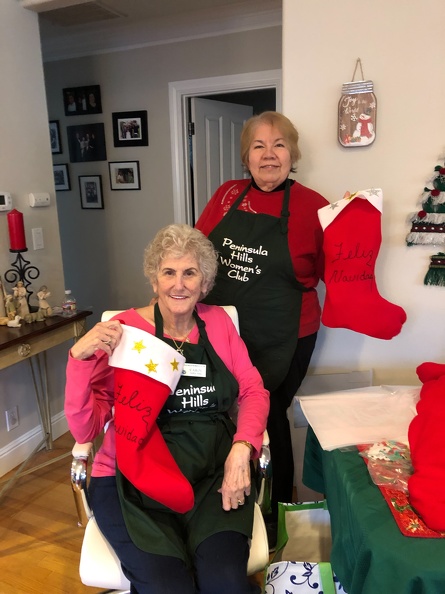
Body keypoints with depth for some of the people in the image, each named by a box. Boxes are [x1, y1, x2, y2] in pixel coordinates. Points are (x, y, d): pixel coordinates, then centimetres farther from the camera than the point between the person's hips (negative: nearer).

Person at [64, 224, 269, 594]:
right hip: (134, 481, -2)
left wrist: (242, 448, -12)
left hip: (214, 476, 2)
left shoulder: (218, 322, 7)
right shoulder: (123, 330, -4)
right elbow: (85, 430, -6)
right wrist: (80, 357, -21)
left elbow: (253, 391, 6)